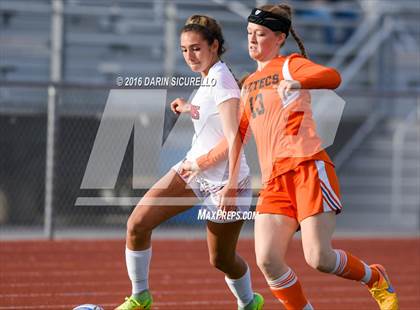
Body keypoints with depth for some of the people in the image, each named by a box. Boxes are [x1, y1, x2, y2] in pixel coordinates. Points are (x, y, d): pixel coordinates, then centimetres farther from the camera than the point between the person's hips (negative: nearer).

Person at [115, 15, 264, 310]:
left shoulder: (221, 80, -21)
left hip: (222, 179, -8)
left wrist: (231, 186, -30)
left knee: (221, 259, 7)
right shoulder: (209, 78, 5)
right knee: (137, 224, -8)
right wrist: (190, 108, 24)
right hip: (193, 170, 8)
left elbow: (234, 136, -26)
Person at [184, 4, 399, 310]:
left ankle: (376, 279, 15)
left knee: (319, 258, -14)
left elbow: (332, 77, -18)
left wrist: (296, 82, -35)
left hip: (308, 167, -6)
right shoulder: (249, 84, 24)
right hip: (274, 180, 6)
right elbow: (236, 136, 34)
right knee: (267, 260, -14)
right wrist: (202, 163, 34)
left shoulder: (290, 65, 4)